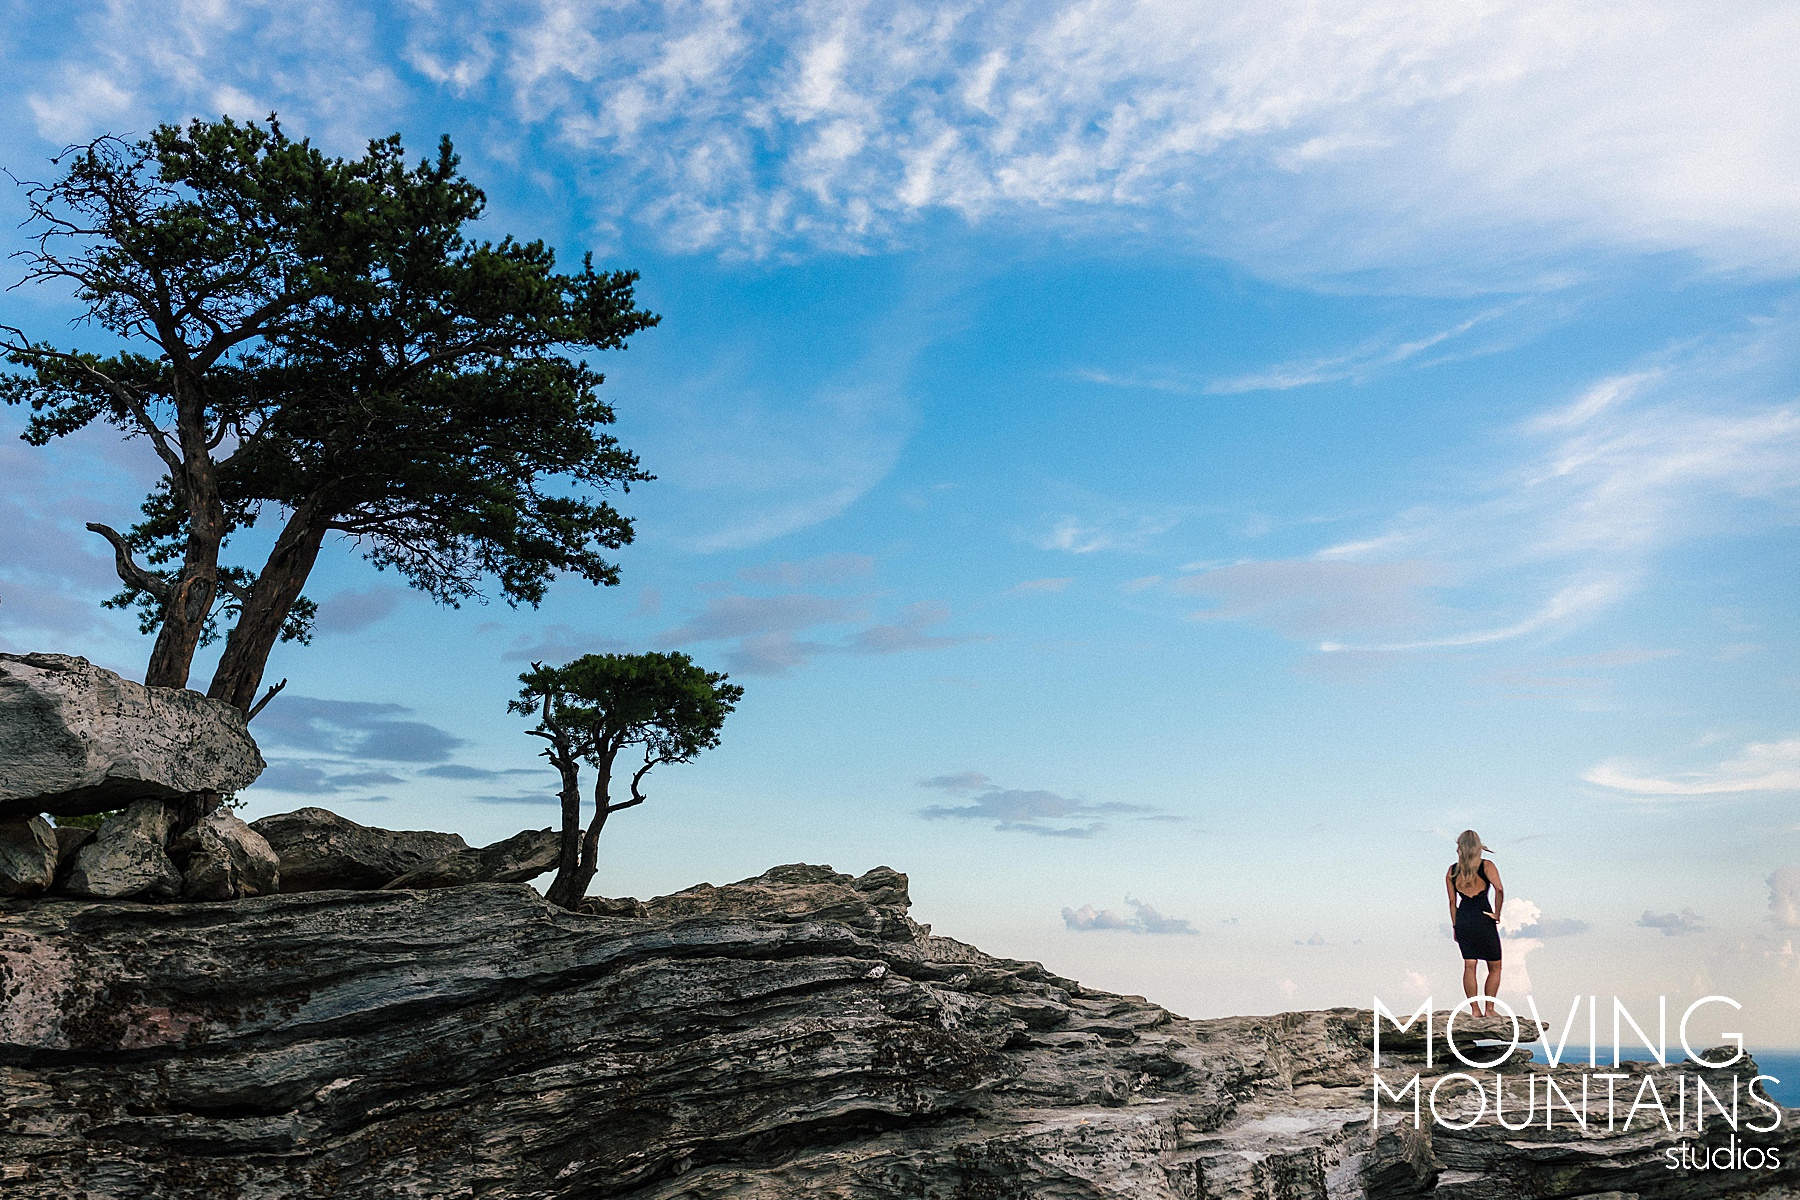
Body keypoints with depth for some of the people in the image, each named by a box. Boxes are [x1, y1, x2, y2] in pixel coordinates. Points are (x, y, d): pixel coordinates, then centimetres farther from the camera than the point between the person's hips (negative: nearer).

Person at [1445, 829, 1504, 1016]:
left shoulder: (1452, 871, 6)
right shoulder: (1486, 866, -4)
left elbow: (1452, 901, 6)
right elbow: (1499, 889, -19)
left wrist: (1455, 926, 12)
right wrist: (1497, 914, -9)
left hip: (1462, 920, 3)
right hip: (1483, 920, -3)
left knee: (1469, 965, 7)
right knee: (1495, 967, 10)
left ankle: (1475, 1010, 5)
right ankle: (1489, 1009, 7)